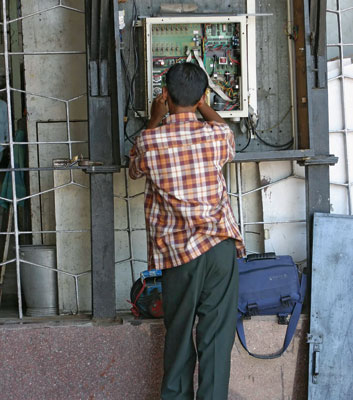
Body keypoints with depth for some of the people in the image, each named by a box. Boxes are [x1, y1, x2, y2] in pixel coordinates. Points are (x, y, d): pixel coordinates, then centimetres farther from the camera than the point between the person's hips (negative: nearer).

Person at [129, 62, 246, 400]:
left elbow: (134, 170, 18)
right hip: (220, 248, 0)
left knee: (178, 338, 13)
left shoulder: (149, 140, -5)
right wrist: (202, 106, 39)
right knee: (217, 337, 3)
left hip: (176, 253, 0)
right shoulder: (218, 134, -2)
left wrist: (154, 121, 25)